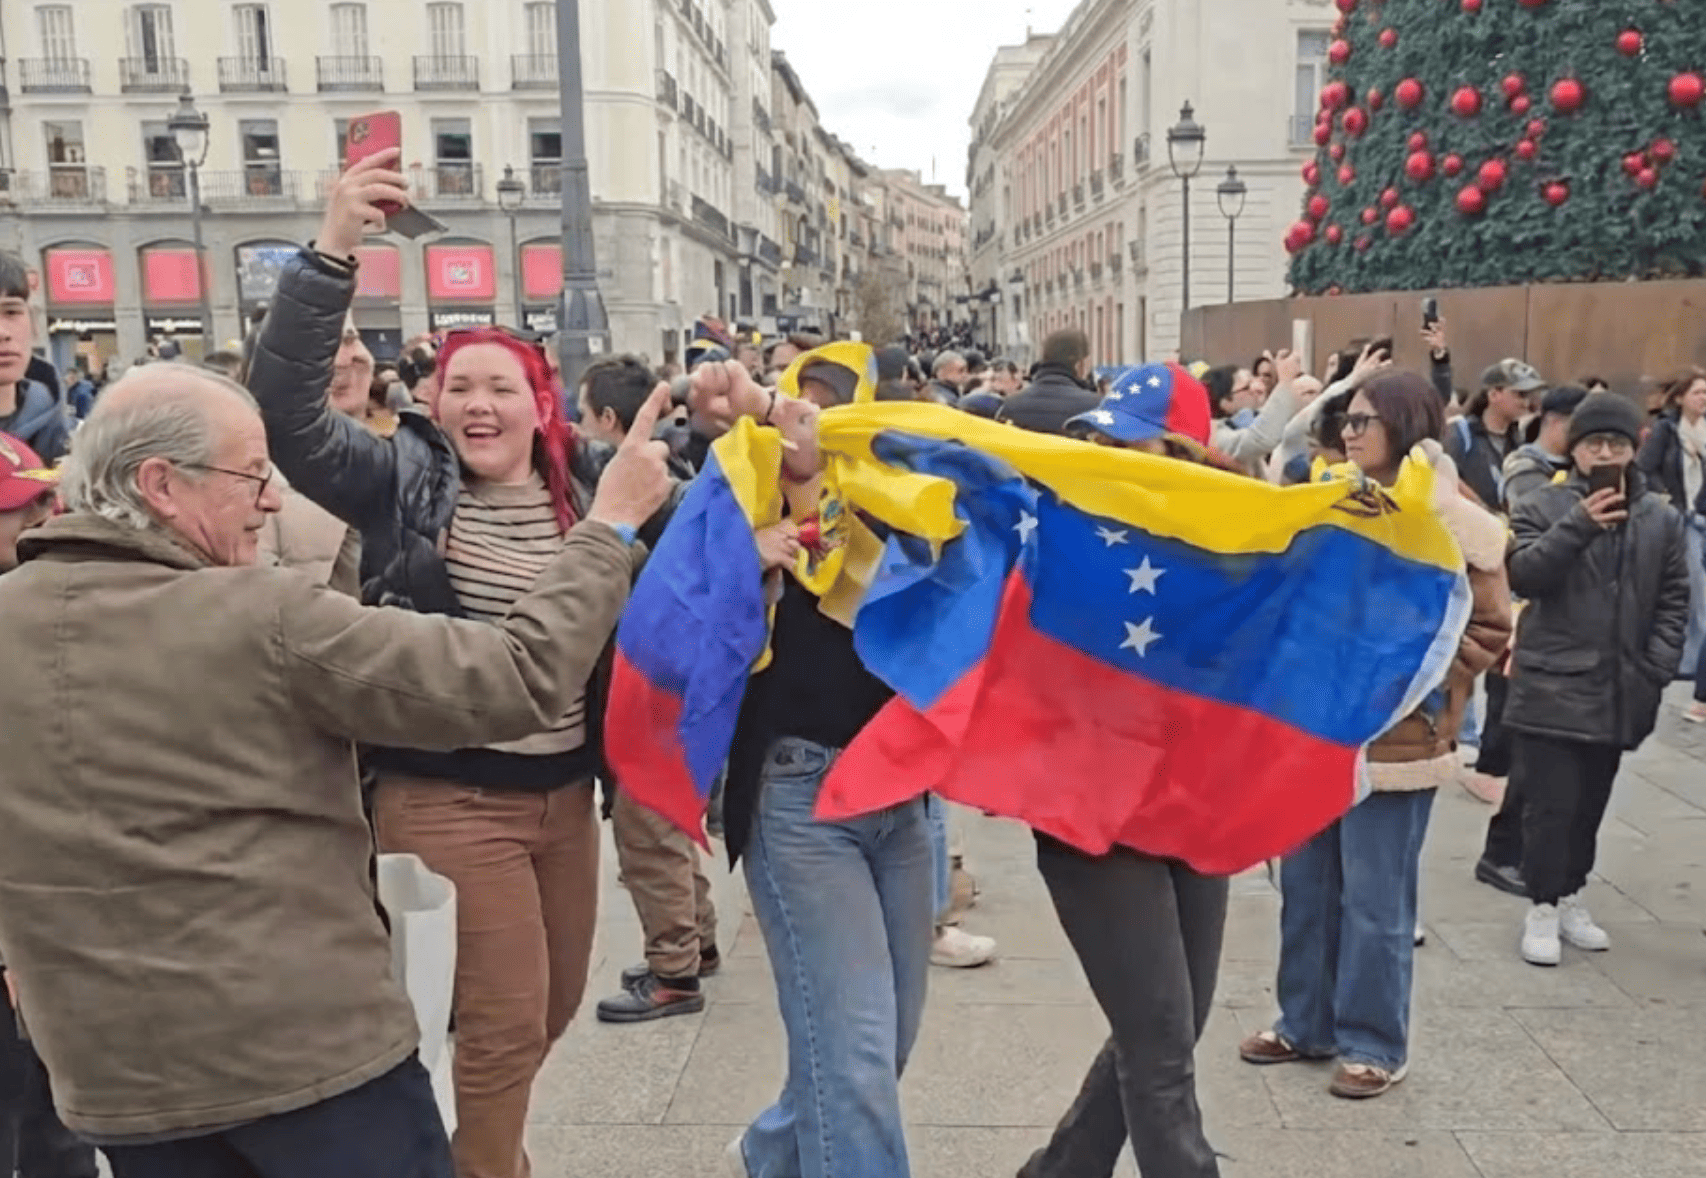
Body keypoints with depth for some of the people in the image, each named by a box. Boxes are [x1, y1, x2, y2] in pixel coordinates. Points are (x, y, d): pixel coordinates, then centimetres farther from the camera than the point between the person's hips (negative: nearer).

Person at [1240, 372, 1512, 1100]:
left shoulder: (1452, 522, -8)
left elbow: (1487, 631, -7)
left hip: (1391, 740, -6)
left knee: (1374, 899, 2)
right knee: (1305, 885, 13)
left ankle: (1374, 1044, 19)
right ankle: (1307, 1023, 27)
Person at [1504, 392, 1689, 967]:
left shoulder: (1663, 518, 6)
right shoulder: (1542, 507, -4)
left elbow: (1673, 602, 8)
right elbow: (1520, 574, -17)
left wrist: (1657, 670, -2)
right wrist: (1578, 525, -26)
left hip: (1620, 692, 4)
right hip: (1552, 687, -4)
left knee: (1590, 805, 15)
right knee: (1550, 805, -3)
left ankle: (1571, 898, 30)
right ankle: (1543, 907, 10)